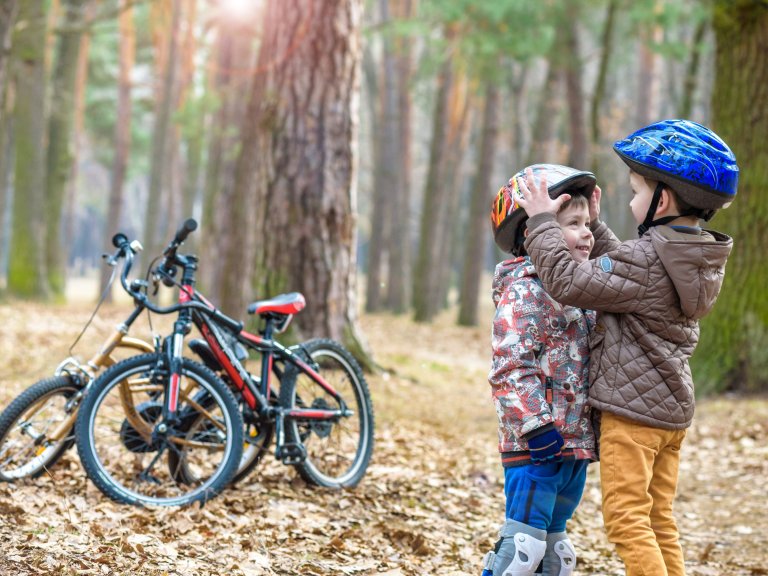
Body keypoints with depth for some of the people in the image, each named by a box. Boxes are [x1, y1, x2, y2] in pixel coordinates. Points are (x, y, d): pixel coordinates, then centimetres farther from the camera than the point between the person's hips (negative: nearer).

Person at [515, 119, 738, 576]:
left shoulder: (647, 260, -21)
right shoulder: (704, 260, 7)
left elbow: (569, 281, -22)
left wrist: (543, 222, -12)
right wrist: (592, 224, 25)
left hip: (632, 408, -9)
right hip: (674, 408, 9)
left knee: (627, 522, -5)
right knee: (659, 522, 15)